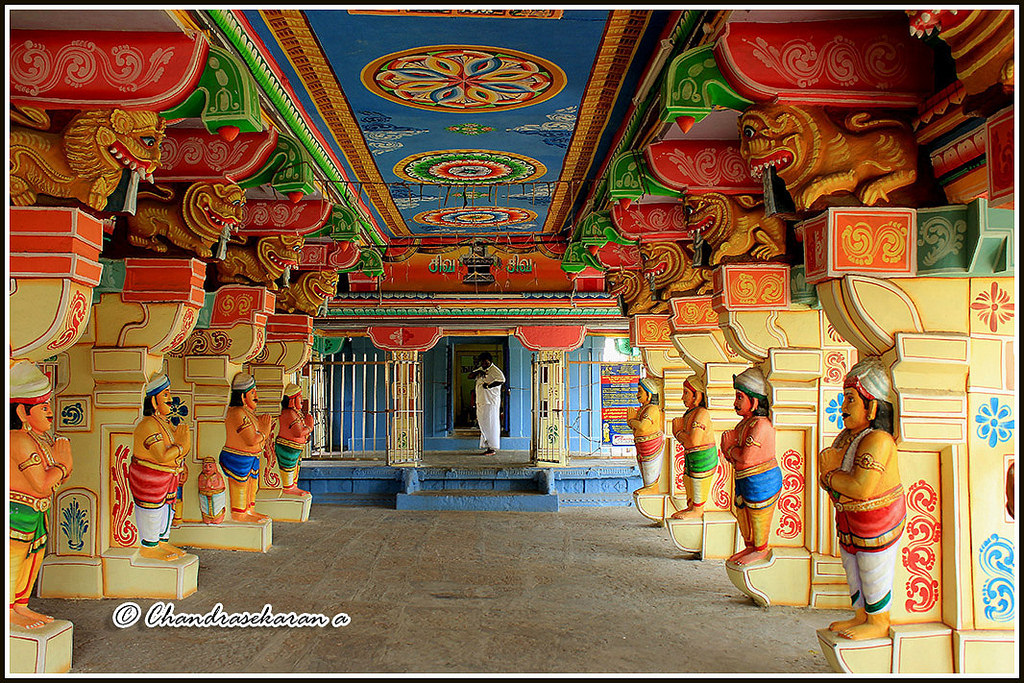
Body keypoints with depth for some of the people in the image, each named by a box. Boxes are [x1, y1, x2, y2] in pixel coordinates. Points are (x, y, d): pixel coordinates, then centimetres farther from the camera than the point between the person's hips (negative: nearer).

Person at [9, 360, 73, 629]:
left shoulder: (43, 438, 7)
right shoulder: (21, 440, -22)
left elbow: (62, 478, 11)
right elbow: (42, 485, -24)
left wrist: (64, 459, -8)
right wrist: (61, 463, -11)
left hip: (35, 513, 10)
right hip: (16, 510, -10)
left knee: (34, 556, 17)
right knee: (13, 559, 1)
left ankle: (21, 606, 31)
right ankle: (9, 613, 16)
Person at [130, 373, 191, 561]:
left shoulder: (166, 421, 7)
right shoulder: (148, 425, -23)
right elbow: (162, 456, -28)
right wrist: (181, 446, -18)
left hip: (168, 478, 9)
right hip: (149, 479, -9)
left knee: (167, 510, 18)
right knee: (151, 515, 3)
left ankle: (163, 543, 31)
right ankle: (148, 548, 16)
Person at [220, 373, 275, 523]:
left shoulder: (248, 412, 10)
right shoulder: (237, 413, -22)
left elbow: (257, 433, 14)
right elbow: (252, 440, -26)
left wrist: (263, 424, -4)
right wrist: (265, 431, -10)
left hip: (252, 458, 10)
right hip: (237, 459, -10)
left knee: (252, 485, 18)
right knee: (240, 487, 1)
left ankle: (250, 510, 30)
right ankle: (238, 515, 11)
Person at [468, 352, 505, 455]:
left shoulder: (495, 370, -8)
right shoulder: (481, 369, 18)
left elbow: (502, 379, -23)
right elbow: (470, 376, 15)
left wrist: (489, 386, -21)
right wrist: (478, 372, -3)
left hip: (491, 402, -8)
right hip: (481, 402, 8)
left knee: (491, 424, -7)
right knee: (482, 424, 8)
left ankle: (493, 448, -4)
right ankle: (487, 446, 14)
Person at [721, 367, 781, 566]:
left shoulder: (761, 425, -21)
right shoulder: (743, 423, 10)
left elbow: (746, 457, -26)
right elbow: (730, 456, 13)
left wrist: (730, 450, -7)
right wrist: (730, 448, -10)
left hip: (761, 480, -9)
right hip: (743, 480, 9)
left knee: (758, 517, 4)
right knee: (742, 514, 17)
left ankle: (761, 550, 20)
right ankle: (749, 547, 32)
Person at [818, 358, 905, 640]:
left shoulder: (877, 440, -26)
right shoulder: (846, 435, 5)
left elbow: (860, 487, -33)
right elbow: (828, 474, 11)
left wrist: (830, 475, -17)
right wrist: (831, 468, -12)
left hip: (877, 520, -9)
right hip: (848, 518, 9)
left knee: (874, 575, 6)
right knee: (853, 571, 20)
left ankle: (878, 625, 23)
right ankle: (860, 617, 35)